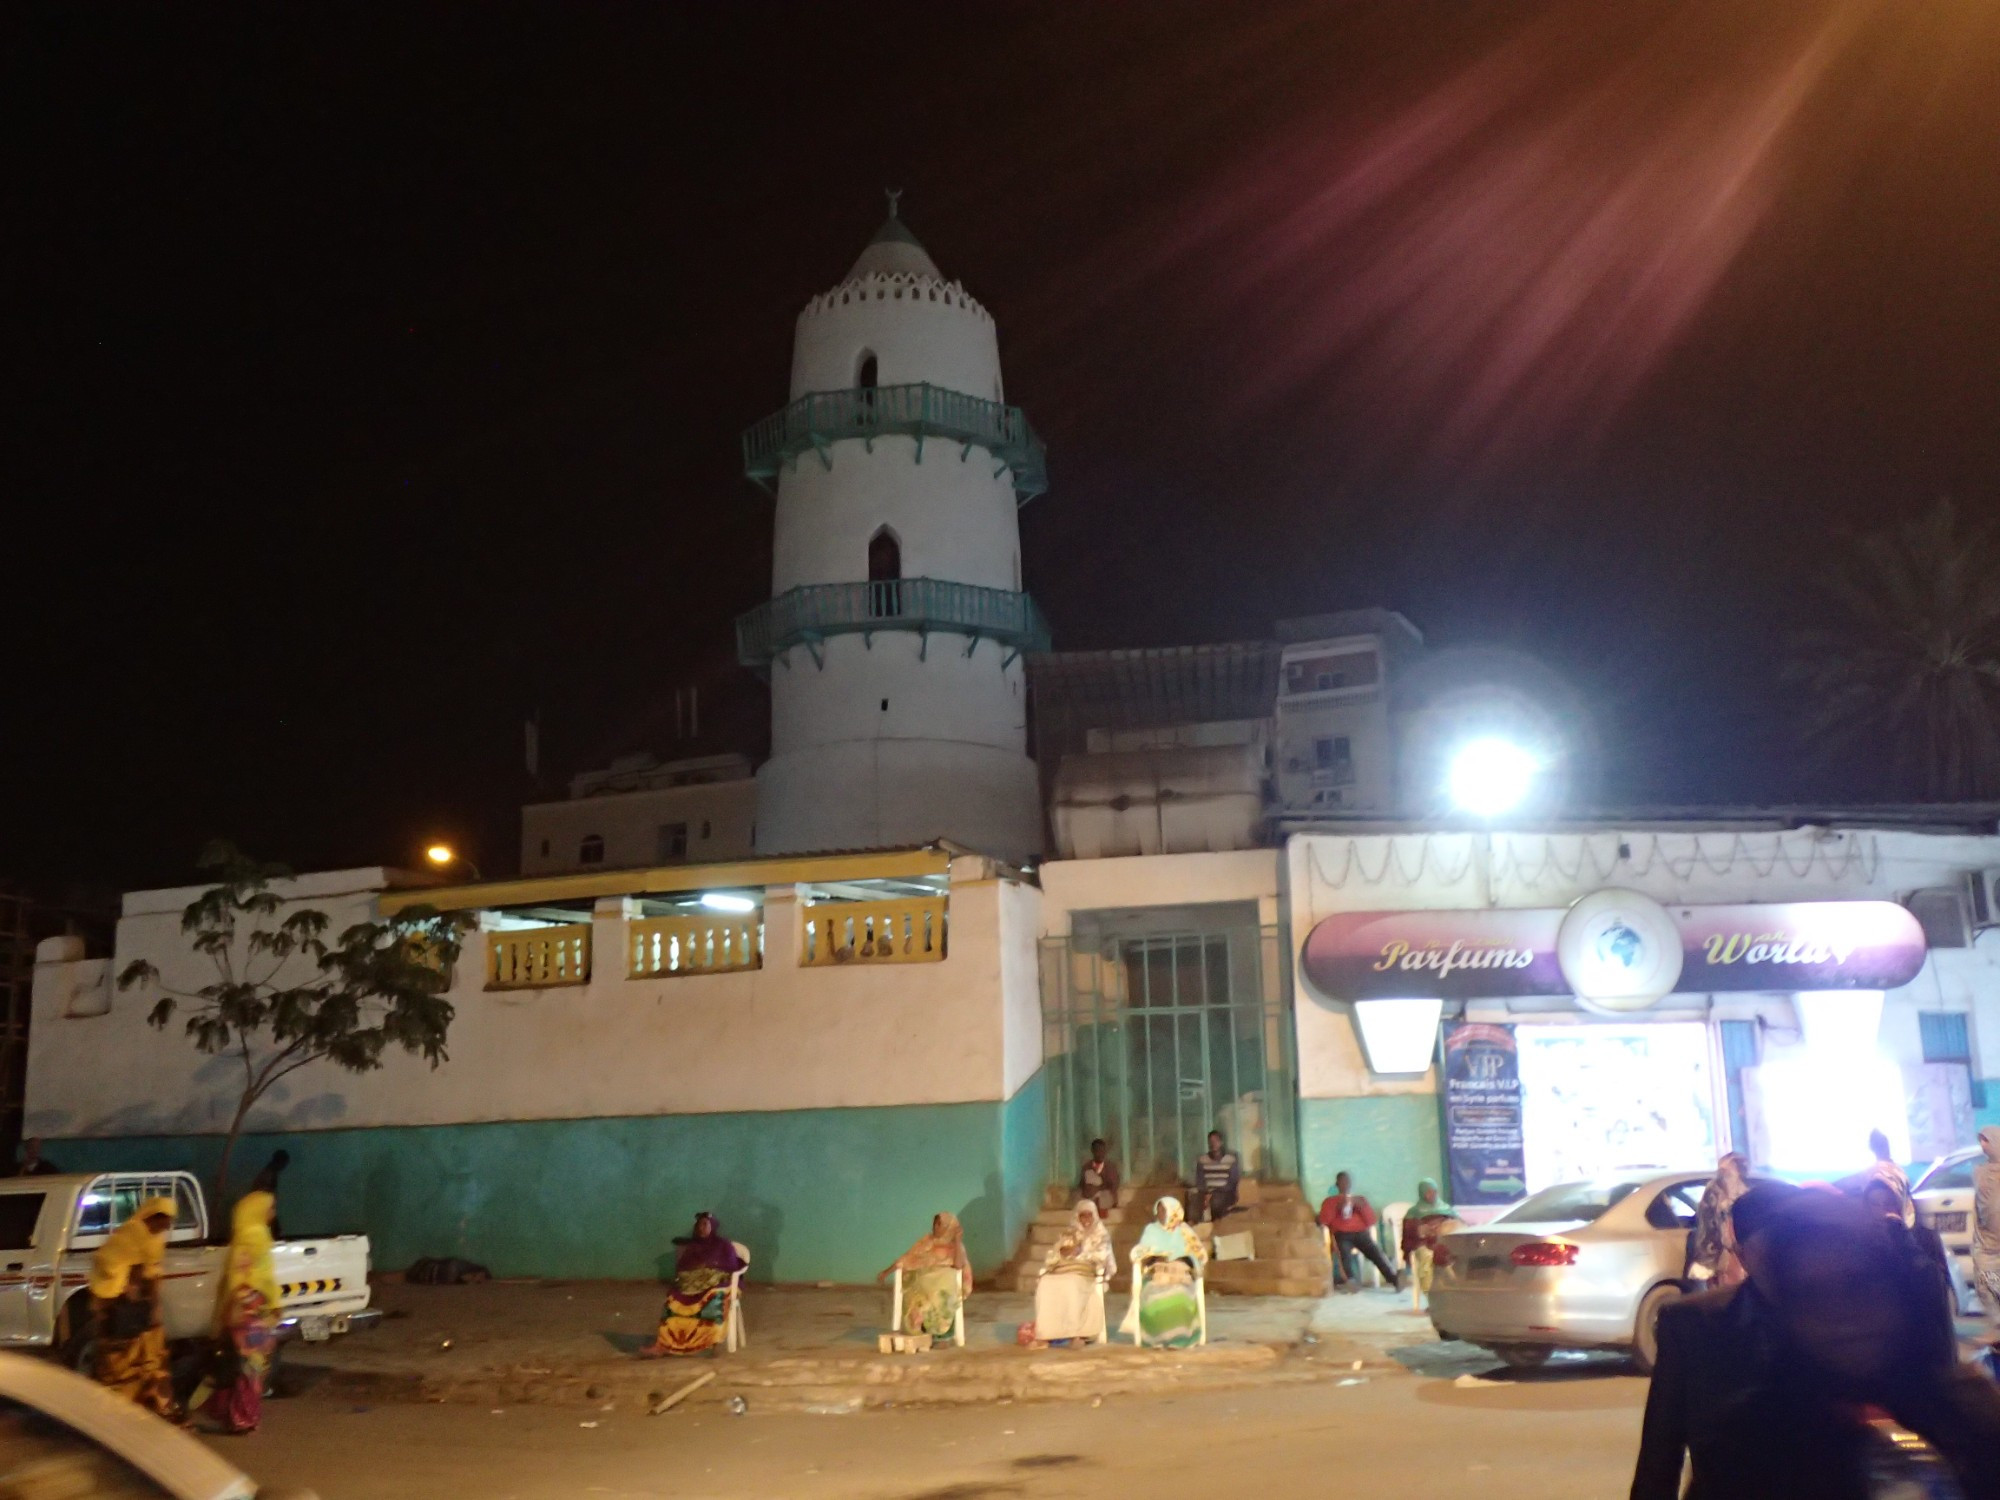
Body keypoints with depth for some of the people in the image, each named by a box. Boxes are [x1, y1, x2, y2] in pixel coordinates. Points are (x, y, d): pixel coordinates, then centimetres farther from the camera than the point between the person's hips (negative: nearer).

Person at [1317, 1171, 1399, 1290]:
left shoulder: (1360, 1199, 22)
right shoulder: (1329, 1201, 17)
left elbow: (1371, 1221, 11)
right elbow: (1324, 1221, 1)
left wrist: (1361, 1207, -3)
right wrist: (1337, 1207, -7)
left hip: (1361, 1233, 1)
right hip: (1342, 1235, -1)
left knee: (1375, 1251, -29)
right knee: (1344, 1251, -36)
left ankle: (1394, 1279, -40)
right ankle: (1350, 1280, -51)